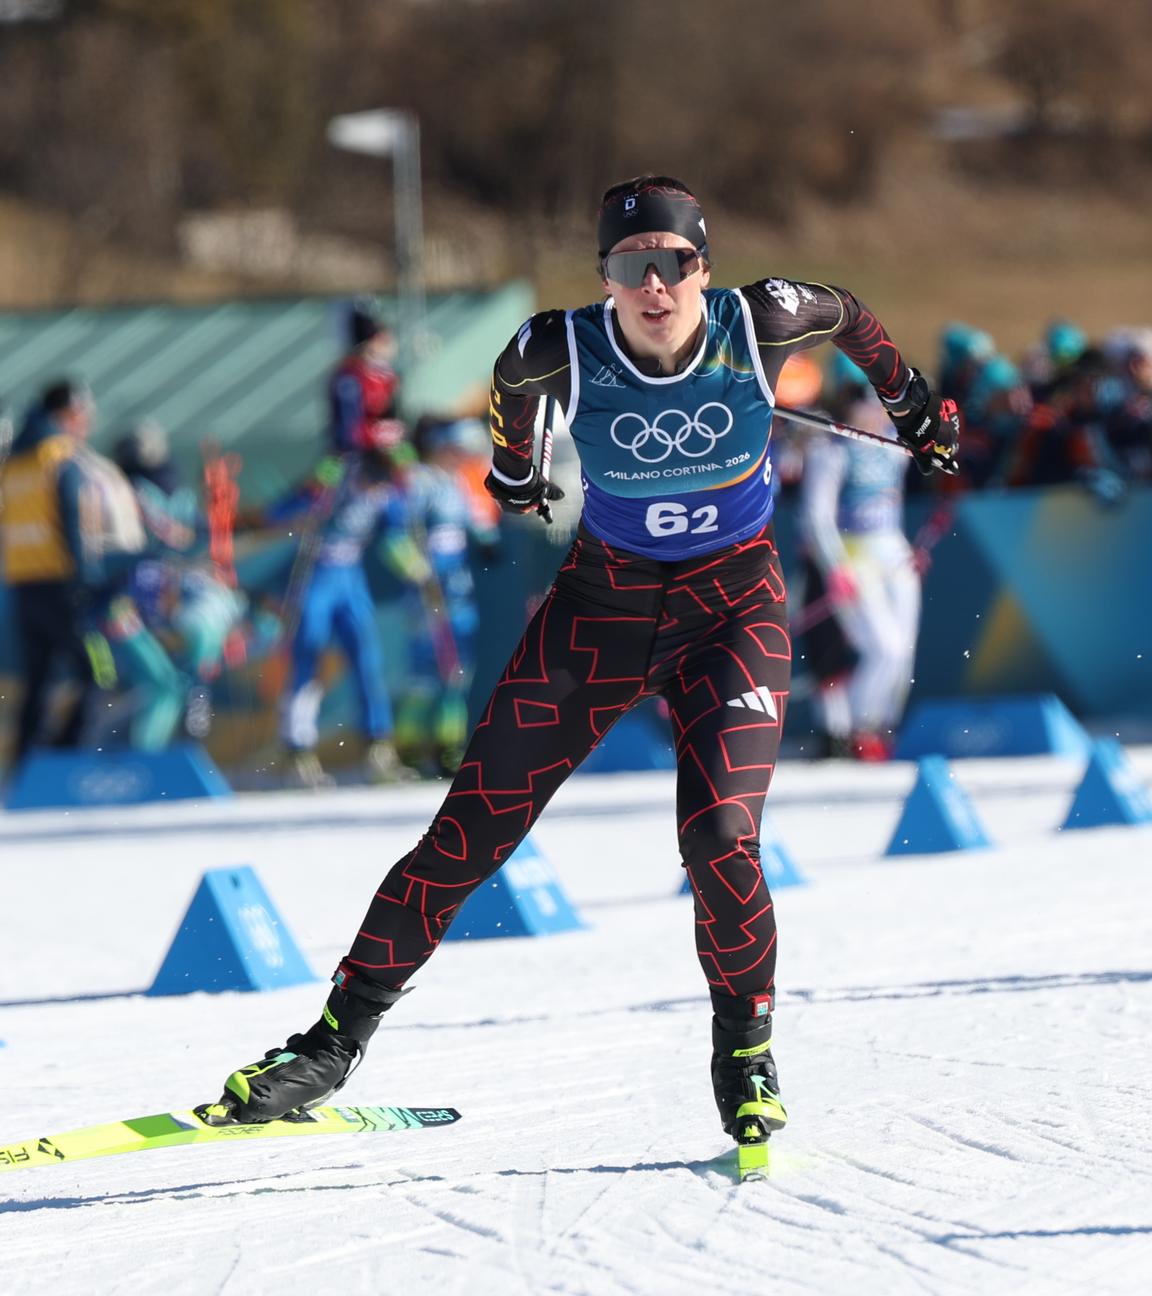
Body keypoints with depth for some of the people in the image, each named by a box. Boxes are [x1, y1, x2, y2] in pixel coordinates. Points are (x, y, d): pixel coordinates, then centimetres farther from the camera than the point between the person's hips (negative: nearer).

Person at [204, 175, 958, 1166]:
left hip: (735, 606, -1)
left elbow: (849, 316, 3)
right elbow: (512, 378, 6)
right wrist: (514, 469, 24)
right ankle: (342, 1036, 7)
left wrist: (913, 404, 19)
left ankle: (748, 1052, 6)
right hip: (603, 599, 1)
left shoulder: (763, 327, -20)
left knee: (719, 839, -19)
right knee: (476, 824, -3)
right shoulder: (563, 353, -19)